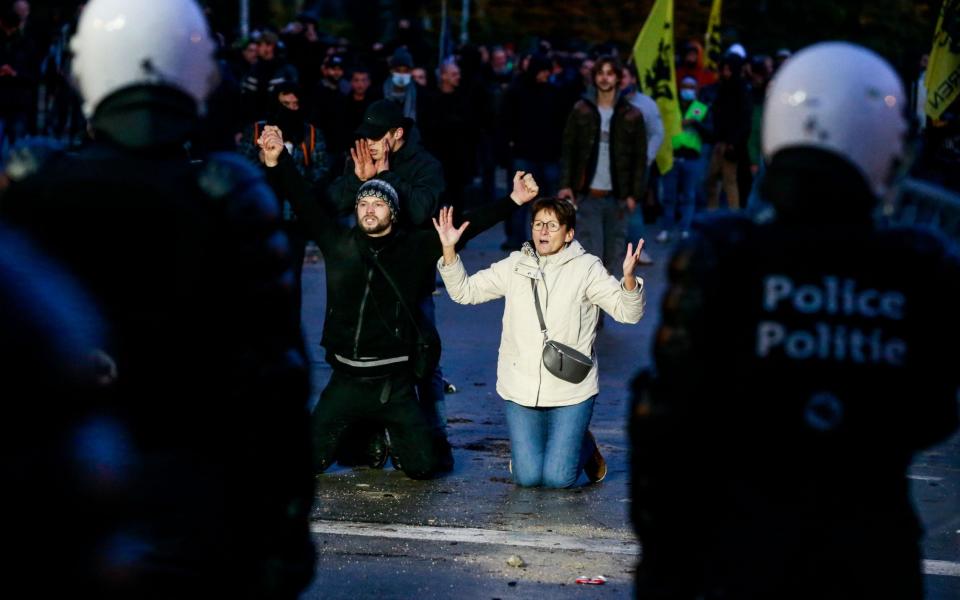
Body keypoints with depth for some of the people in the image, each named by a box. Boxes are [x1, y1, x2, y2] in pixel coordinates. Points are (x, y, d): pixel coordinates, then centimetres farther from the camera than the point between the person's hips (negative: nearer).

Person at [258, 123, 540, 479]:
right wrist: (277, 162, -17)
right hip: (346, 380, 1)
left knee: (423, 466, -2)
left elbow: (469, 225, -2)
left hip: (395, 383, -1)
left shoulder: (416, 248, -1)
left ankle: (397, 439, 35)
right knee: (307, 462, 1)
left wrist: (513, 200, -8)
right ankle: (358, 438, 34)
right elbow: (304, 203, -5)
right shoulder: (339, 244, 1)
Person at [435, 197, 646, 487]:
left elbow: (627, 311, -11)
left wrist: (629, 277, -31)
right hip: (521, 389, 3)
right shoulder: (515, 266, 6)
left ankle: (585, 446, 27)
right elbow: (464, 291, 10)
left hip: (571, 390, -2)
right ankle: (523, 448, 34)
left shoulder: (586, 268, -3)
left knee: (558, 478, -6)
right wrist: (449, 250, -4)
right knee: (527, 476, -2)